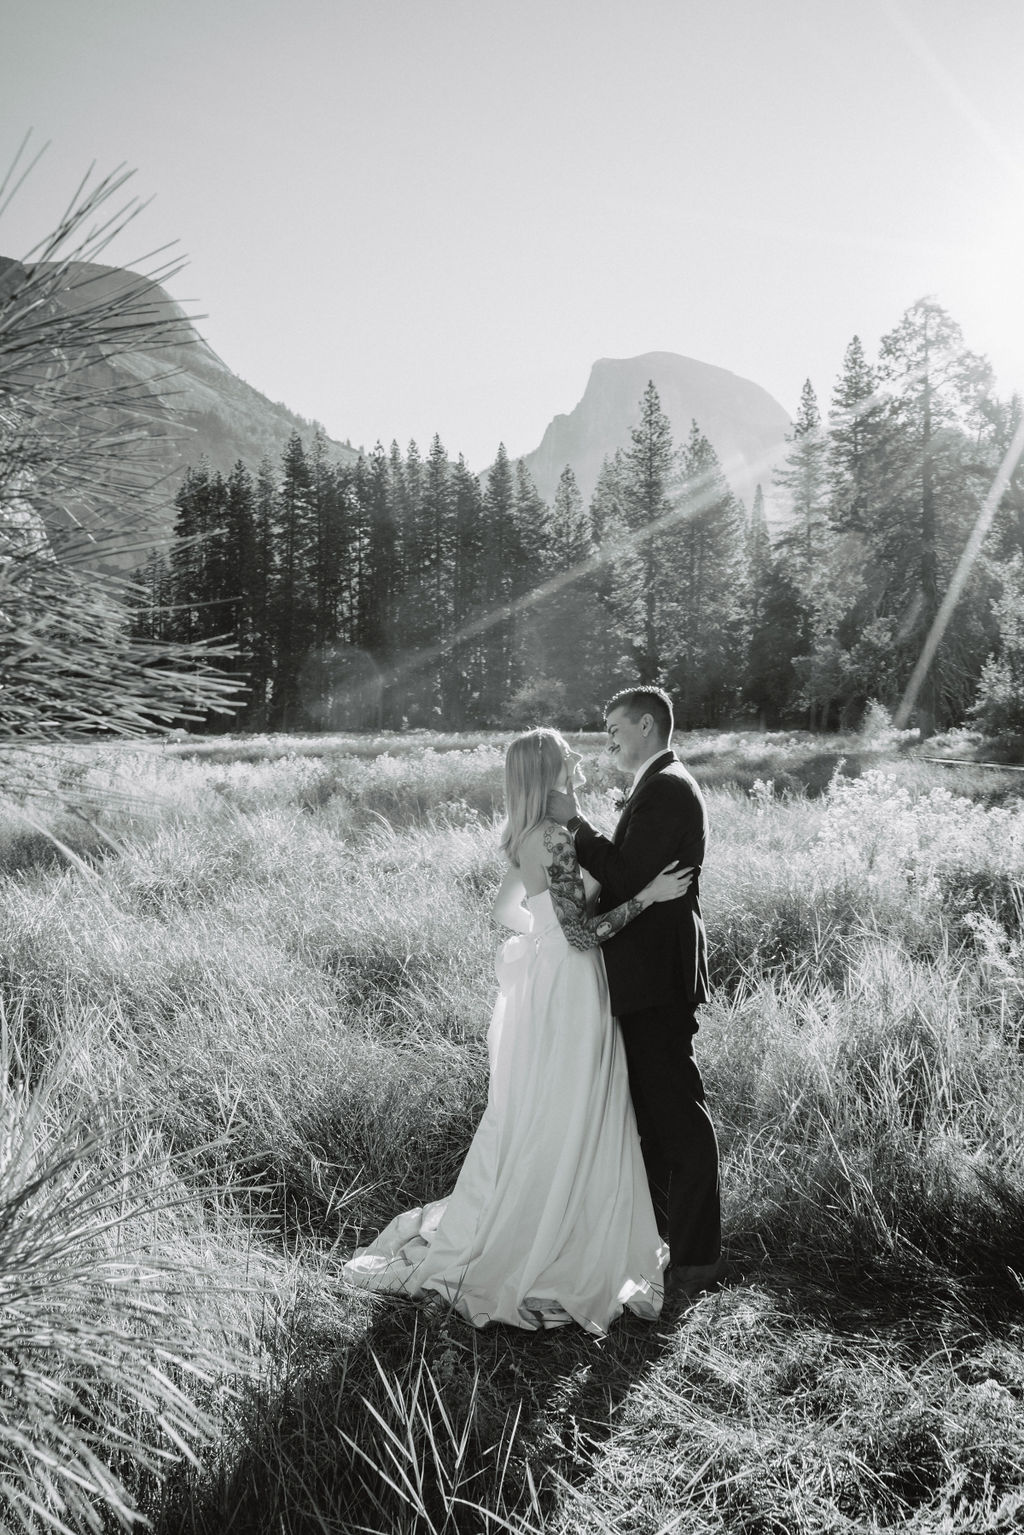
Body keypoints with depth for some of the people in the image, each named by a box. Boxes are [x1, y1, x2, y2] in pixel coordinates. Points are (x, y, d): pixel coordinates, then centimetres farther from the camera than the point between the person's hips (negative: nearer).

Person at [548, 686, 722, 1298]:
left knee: (678, 1113, -2)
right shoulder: (663, 786, 16)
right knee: (651, 1105, 20)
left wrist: (575, 823, -18)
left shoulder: (666, 789, -17)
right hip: (651, 974, 11)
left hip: (656, 977, -11)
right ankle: (661, 1224, 35)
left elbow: (628, 878, -23)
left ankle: (697, 1253, 9)